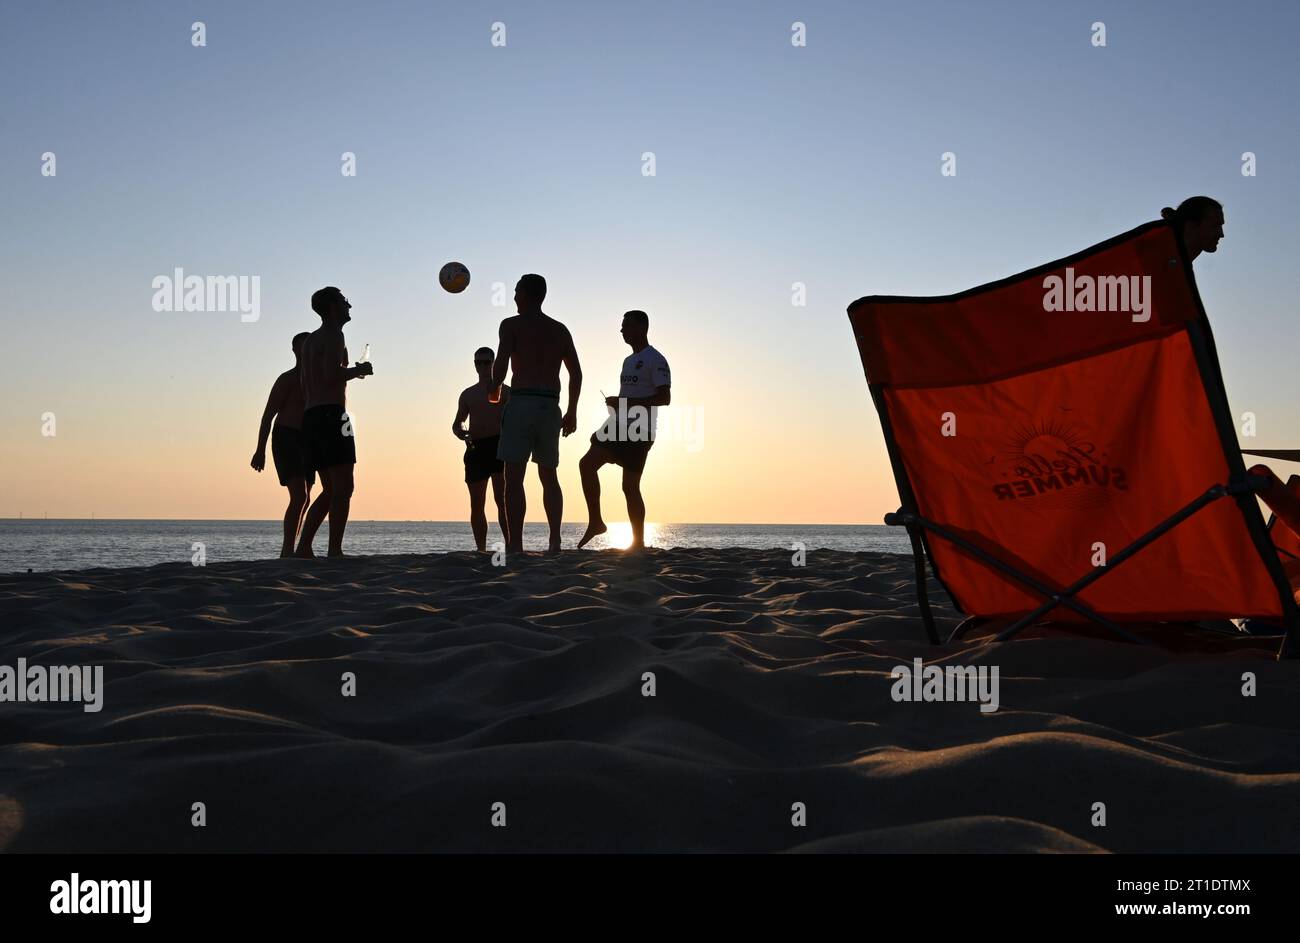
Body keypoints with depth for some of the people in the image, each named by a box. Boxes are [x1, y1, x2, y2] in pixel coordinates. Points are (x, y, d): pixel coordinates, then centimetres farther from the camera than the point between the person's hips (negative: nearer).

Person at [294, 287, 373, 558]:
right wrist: (359, 370, -3)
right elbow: (332, 375, -19)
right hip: (331, 415, -9)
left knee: (330, 491, 12)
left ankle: (303, 548, 6)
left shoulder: (310, 340, 24)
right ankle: (335, 551, -14)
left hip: (311, 417, 9)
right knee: (343, 489, -10)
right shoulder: (333, 335, -4)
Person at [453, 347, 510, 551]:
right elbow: (457, 423, 21)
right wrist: (461, 433, -3)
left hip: (499, 445, -3)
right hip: (475, 448, 4)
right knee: (476, 503, 0)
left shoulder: (504, 391, 11)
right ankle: (481, 549, 3)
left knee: (502, 499, -13)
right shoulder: (468, 394, 20)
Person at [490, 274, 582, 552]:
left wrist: (494, 391, 9)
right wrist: (572, 412, 20)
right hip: (550, 406, 5)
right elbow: (576, 374, 15)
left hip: (522, 402, -5)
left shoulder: (512, 325, 1)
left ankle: (515, 545, -13)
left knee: (514, 478, -6)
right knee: (549, 477, 14)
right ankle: (555, 542, 6)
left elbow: (501, 365, -10)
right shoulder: (560, 330, 17)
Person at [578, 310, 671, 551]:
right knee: (587, 464, -2)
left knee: (630, 485, -10)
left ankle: (639, 541, -2)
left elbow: (664, 398, -17)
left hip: (639, 431, -9)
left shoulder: (655, 360, -7)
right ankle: (595, 521, 1)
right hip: (621, 427, 9)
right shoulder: (629, 360, 22)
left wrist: (624, 402, -19)